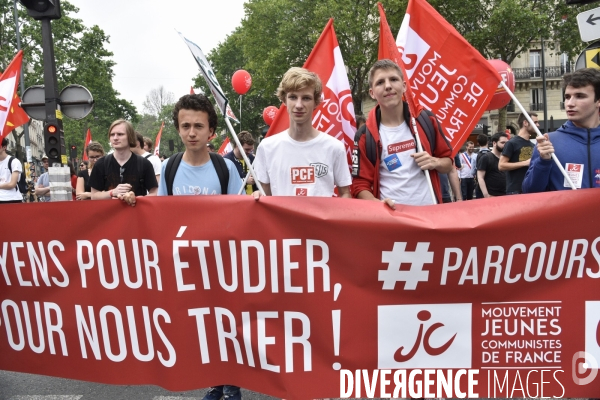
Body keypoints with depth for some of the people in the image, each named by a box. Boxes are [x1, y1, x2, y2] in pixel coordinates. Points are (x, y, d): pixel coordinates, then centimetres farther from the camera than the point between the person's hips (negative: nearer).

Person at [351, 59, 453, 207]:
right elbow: (360, 185, -6)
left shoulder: (427, 121, 0)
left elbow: (448, 164, 11)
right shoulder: (365, 136, -7)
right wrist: (379, 204, -24)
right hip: (392, 215, -2)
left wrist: (435, 162, -10)